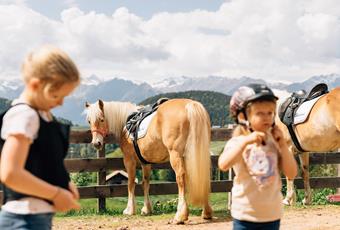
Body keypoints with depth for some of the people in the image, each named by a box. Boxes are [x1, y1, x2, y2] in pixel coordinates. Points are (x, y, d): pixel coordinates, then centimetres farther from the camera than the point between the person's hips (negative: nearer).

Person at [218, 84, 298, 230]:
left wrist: (282, 144, -10)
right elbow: (223, 165, -31)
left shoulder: (274, 142, 0)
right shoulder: (238, 142, -11)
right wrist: (246, 140, -35)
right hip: (245, 215, -4)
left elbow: (291, 174, -3)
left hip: (272, 214, 4)